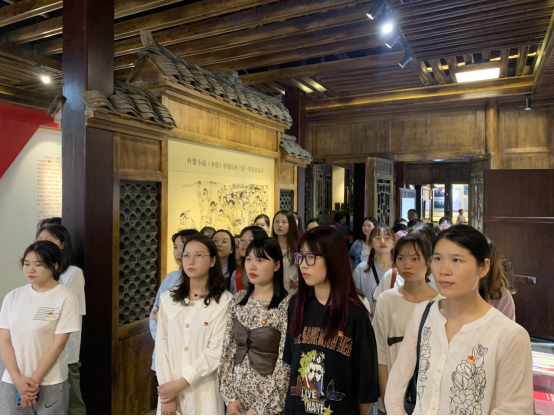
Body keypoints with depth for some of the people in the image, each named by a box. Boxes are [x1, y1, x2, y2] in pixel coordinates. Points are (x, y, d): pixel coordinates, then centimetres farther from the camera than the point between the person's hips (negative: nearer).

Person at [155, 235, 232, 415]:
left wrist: (180, 384, -13)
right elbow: (161, 344, -2)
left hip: (204, 392, -3)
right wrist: (167, 396, -7)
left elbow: (216, 351, -14)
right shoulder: (167, 298, 1)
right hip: (169, 389, 3)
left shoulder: (224, 301, -11)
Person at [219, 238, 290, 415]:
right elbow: (227, 350, 2)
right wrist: (229, 396, -2)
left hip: (269, 400, -4)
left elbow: (285, 365, -16)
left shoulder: (286, 305, -16)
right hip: (237, 394, 5)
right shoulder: (238, 300, 0)